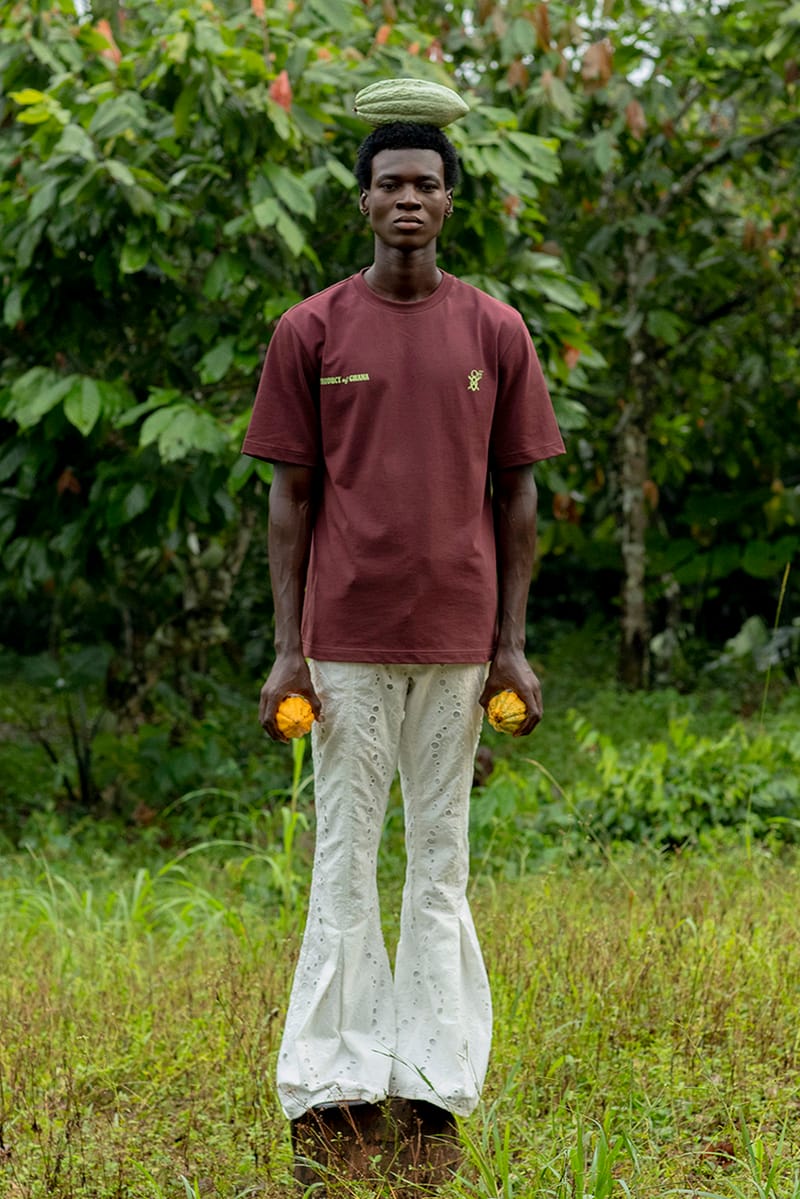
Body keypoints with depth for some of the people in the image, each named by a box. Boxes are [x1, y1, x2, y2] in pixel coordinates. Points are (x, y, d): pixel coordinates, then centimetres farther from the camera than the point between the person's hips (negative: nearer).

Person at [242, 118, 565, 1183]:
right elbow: (291, 497, 3)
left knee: (443, 854, 7)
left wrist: (512, 646, 3)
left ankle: (434, 1068, 14)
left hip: (458, 637, 1)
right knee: (345, 853, 3)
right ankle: (337, 1075, 9)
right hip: (346, 637, -1)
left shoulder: (496, 333, 5)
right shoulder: (311, 332, 2)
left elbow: (517, 496, 7)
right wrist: (287, 649, -2)